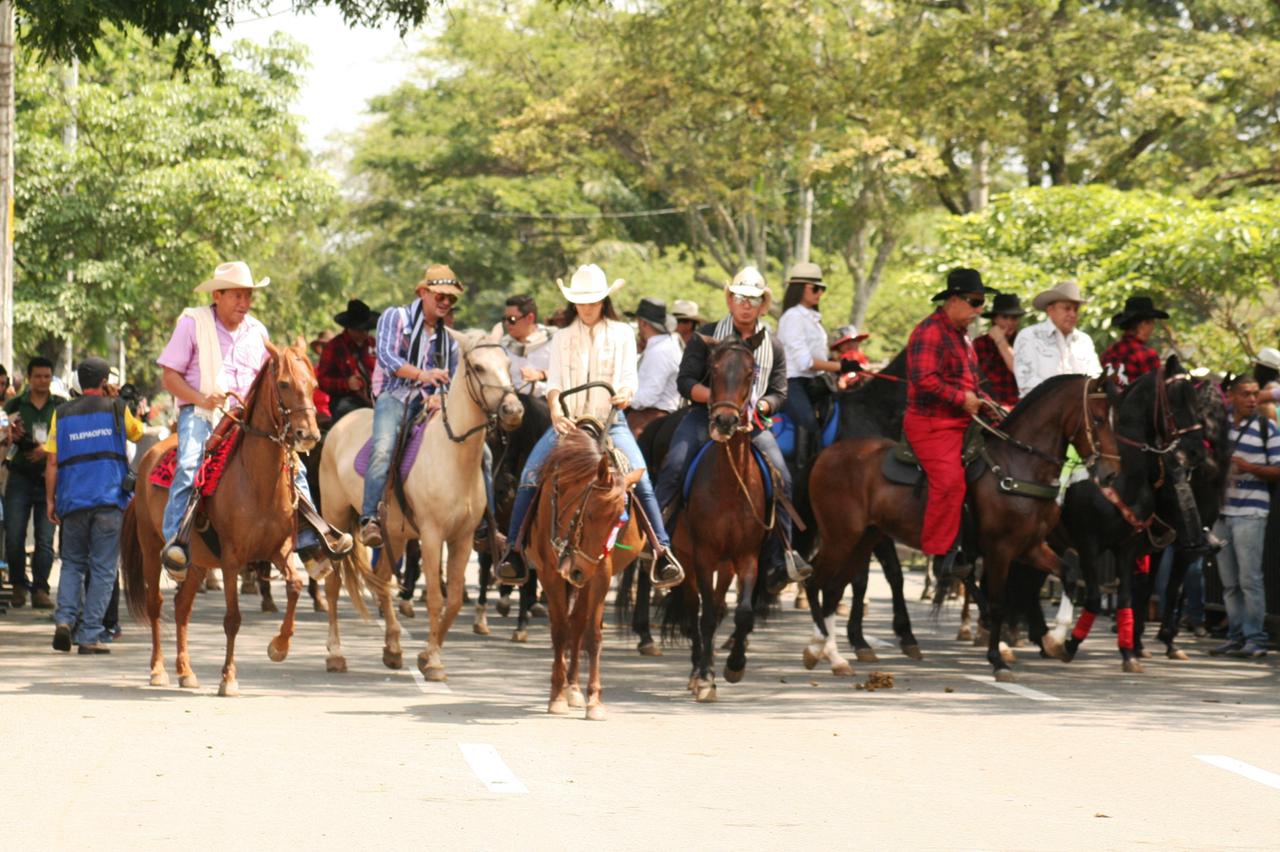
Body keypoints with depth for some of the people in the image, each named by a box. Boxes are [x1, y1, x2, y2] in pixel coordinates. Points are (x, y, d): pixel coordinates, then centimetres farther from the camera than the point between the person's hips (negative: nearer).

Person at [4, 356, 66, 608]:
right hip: (20, 476, 0)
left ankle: (40, 589, -1)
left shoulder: (62, 406, 8)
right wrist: (14, 437, -12)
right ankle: (18, 585, 11)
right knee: (14, 537, -6)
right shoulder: (14, 405, 10)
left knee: (45, 538, -6)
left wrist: (48, 448, -12)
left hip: (49, 479, 0)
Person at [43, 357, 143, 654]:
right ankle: (90, 635, -1)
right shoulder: (117, 409, 2)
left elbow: (52, 463, 1)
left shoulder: (62, 414, 4)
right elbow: (140, 435, 21)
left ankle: (65, 617, -3)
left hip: (73, 500, 2)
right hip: (110, 500, -2)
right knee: (103, 568, 2)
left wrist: (50, 500, 7)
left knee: (72, 562, 17)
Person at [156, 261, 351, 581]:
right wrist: (202, 399, -19)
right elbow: (170, 377, -2)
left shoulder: (256, 331, 16)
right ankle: (175, 542, -33)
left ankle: (310, 540, -2)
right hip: (200, 413, -5)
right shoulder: (192, 323, 1)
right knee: (188, 466, -32)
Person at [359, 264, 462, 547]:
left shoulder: (447, 338, 23)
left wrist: (441, 396, -5)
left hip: (430, 404, 5)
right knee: (384, 450, -34)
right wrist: (422, 375, -20)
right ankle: (369, 519, -38)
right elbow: (386, 356, -6)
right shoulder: (396, 317, 9)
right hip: (395, 397, -5)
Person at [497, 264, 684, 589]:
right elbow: (554, 381, 2)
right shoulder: (562, 337, 11)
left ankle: (662, 553, -20)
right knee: (529, 476, -16)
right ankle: (513, 550, -9)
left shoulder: (622, 334, 8)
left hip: (610, 421, -1)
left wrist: (623, 397, -21)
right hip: (568, 421, 2)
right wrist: (555, 410, -19)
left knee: (641, 481, -21)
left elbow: (629, 380, 3)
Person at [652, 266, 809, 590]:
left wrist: (759, 405, -12)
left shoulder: (773, 346, 12)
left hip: (751, 421, 2)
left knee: (781, 477, -15)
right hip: (705, 416, -2)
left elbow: (779, 393, 10)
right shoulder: (706, 336, 5)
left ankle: (780, 558, -9)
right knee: (674, 465, -25)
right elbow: (685, 381, 0)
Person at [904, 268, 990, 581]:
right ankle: (943, 558, -24)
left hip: (959, 423, 10)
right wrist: (962, 399, -18)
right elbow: (924, 379, -24)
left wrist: (979, 400, 15)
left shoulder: (960, 335, 20)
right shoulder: (931, 332, -13)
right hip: (931, 424, -10)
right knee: (949, 481, -24)